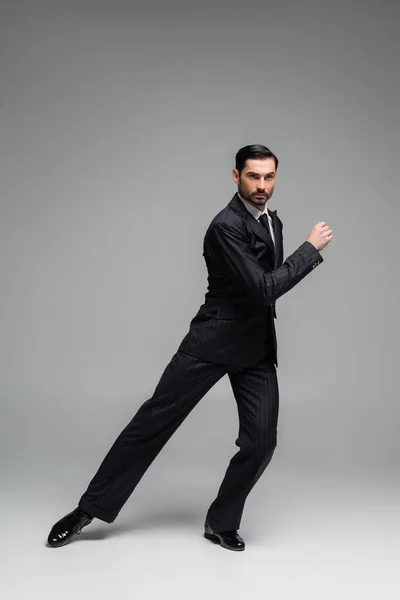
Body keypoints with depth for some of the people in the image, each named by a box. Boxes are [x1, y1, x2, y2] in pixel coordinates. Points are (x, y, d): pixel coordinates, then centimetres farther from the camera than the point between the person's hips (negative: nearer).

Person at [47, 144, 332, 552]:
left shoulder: (272, 220, 9)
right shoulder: (226, 226, -19)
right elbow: (263, 289, -24)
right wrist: (311, 248, -18)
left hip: (257, 345, 7)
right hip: (213, 341, -6)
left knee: (261, 441, -3)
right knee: (153, 422, -2)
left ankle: (222, 522, 17)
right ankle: (92, 507, 12)